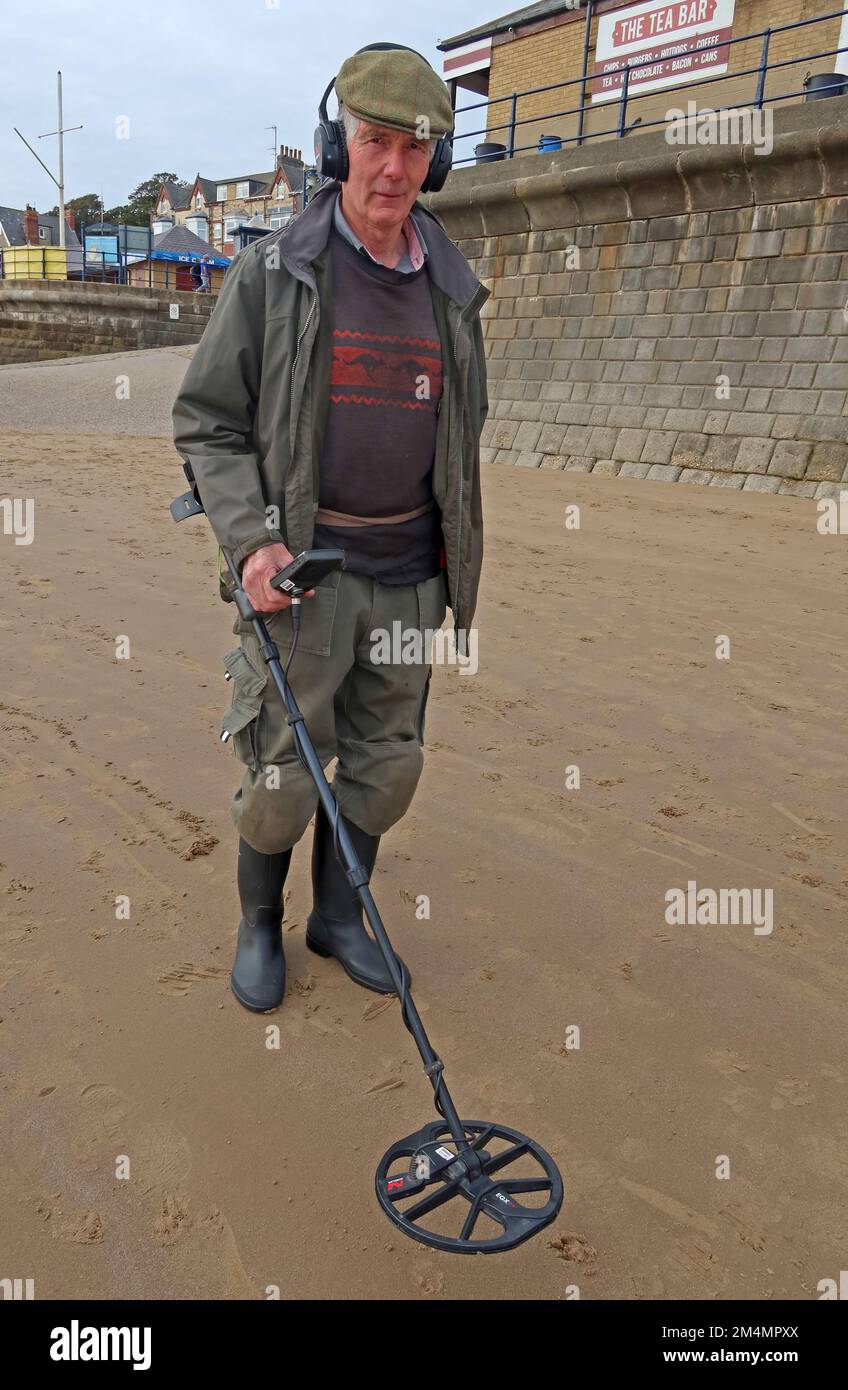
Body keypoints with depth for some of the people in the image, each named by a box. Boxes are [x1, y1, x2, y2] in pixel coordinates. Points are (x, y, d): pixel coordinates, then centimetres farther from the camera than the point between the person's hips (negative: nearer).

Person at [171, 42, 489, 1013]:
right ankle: (258, 924, 28)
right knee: (282, 774, 1)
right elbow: (205, 423, -5)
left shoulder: (451, 290, 7)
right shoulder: (272, 274, -6)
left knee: (385, 763, 12)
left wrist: (457, 562, 14)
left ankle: (338, 917, 33)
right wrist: (251, 541, -19)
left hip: (409, 575, 5)